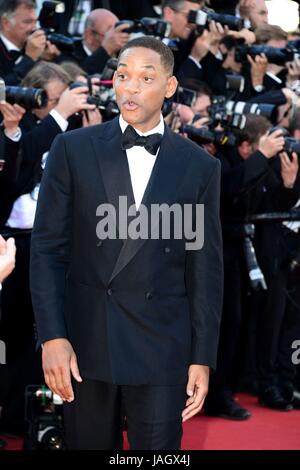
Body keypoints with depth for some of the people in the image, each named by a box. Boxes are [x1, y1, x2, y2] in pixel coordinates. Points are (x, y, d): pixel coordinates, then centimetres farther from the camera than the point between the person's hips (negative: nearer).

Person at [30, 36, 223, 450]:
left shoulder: (200, 166, 4)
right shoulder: (73, 149, 2)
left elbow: (206, 268, 5)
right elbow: (47, 247, 1)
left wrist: (203, 358, 1)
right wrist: (52, 337, -7)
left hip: (162, 349, 0)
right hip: (85, 343, 0)